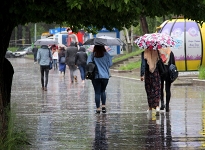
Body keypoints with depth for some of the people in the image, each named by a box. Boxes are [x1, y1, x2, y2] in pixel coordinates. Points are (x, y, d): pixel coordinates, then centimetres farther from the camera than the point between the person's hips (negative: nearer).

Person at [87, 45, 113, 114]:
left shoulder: (92, 55, -3)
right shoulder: (106, 55, -2)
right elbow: (110, 64, -2)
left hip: (95, 76, -1)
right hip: (105, 76, 1)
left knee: (97, 92, 3)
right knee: (103, 91, 19)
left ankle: (98, 108, -2)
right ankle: (103, 106, 8)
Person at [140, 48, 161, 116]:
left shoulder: (144, 53, -7)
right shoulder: (157, 52, -4)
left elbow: (143, 64, -10)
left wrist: (142, 75, -8)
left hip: (148, 74, 0)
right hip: (156, 73, 0)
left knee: (149, 90, 13)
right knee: (157, 90, 2)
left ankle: (150, 108, 20)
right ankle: (157, 106, -17)